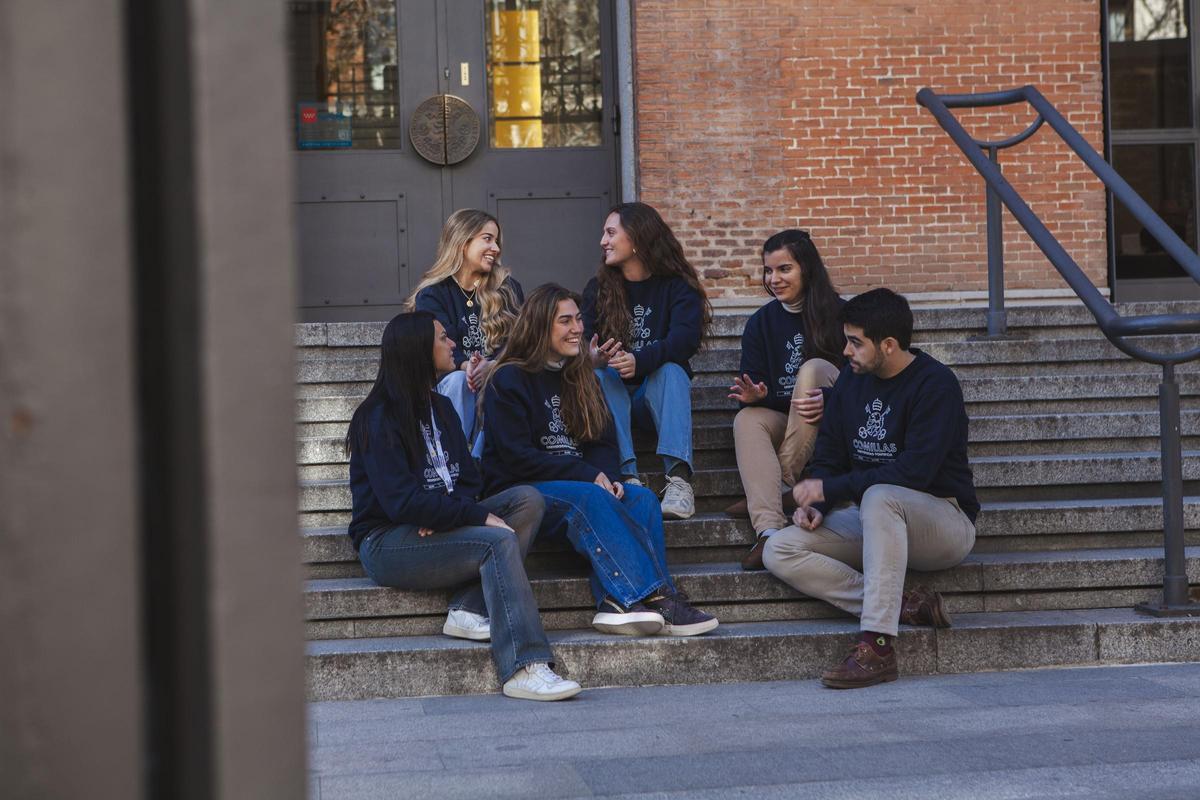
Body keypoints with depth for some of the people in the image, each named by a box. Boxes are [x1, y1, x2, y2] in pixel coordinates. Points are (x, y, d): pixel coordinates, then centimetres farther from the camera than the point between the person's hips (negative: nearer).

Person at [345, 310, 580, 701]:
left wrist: (443, 512, -12)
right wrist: (481, 516, -21)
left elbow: (467, 479, 13)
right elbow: (402, 502, -21)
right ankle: (524, 668, -40)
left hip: (436, 527, 8)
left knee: (528, 499, -12)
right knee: (499, 541, -29)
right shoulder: (379, 419, -12)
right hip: (387, 543, -8)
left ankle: (469, 611, -24)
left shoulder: (440, 408, 15)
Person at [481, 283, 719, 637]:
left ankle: (618, 604, -42)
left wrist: (608, 478, -9)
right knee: (589, 498, -35)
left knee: (642, 499, -23)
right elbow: (516, 457, -13)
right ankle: (653, 596, -43)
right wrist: (589, 476, -18)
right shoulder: (508, 380, -3)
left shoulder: (579, 376, 18)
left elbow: (603, 441, 16)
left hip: (586, 486, 6)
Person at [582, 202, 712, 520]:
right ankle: (627, 476, -45)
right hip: (615, 393, 2)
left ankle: (679, 477, -49)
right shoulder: (598, 288, 5)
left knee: (671, 370, -32)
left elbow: (686, 339, -21)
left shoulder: (678, 286, -3)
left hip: (658, 393, -2)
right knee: (600, 375, -29)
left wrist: (640, 360, -39)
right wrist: (593, 359, -33)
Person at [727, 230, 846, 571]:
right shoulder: (760, 323, 9)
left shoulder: (839, 314, -3)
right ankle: (769, 529, -50)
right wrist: (755, 395, -19)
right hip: (782, 420, 3)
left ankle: (785, 485, -30)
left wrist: (831, 399, -28)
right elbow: (752, 384, 6)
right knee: (747, 419, -29)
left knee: (813, 368, -28)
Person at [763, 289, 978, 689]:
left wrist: (829, 489, -22)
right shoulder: (852, 379, 7)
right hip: (871, 521, 7)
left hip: (944, 519, -7)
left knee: (880, 498, -40)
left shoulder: (935, 384, -15)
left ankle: (877, 645, -42)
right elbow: (828, 454, 13)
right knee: (779, 551, -15)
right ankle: (906, 606, -24)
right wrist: (814, 505, -8)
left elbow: (914, 472, -25)